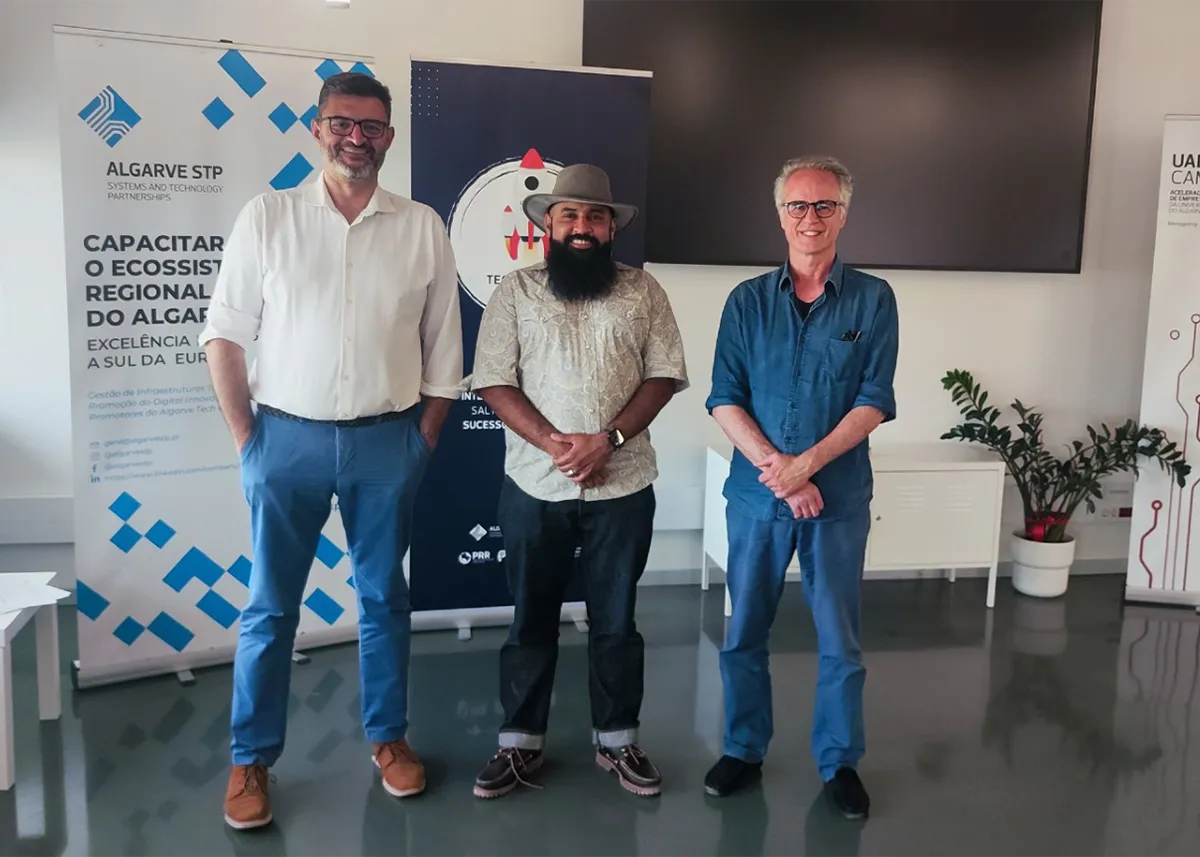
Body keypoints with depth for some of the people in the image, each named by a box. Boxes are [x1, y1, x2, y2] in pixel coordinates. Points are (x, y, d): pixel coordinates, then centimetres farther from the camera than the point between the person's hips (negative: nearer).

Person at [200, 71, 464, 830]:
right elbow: (226, 335, -1)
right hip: (288, 436, -1)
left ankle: (389, 735, 30)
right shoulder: (267, 217, -1)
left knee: (384, 596, 13)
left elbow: (443, 346, 4)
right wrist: (246, 436, -3)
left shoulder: (423, 227, 1)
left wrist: (423, 440, 2)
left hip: (387, 439, 1)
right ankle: (252, 758, 22)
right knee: (270, 605, 7)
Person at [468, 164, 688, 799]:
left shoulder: (642, 291, 5)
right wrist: (555, 443, -16)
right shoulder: (515, 291, 3)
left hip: (623, 487, 1)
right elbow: (494, 382, -3)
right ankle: (521, 744, 24)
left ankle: (618, 740, 27)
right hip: (534, 487, 0)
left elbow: (664, 375, 0)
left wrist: (607, 439, -14)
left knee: (616, 622, 11)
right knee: (531, 620, 11)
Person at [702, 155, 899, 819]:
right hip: (755, 493, 2)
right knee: (744, 632, 11)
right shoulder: (747, 301, 3)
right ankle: (744, 750, 29)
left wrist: (807, 462, -17)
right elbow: (723, 399, -3)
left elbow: (874, 402, -6)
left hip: (839, 496, -1)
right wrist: (775, 467, -15)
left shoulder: (872, 300, 0)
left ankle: (840, 762, 27)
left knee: (839, 640, 9)